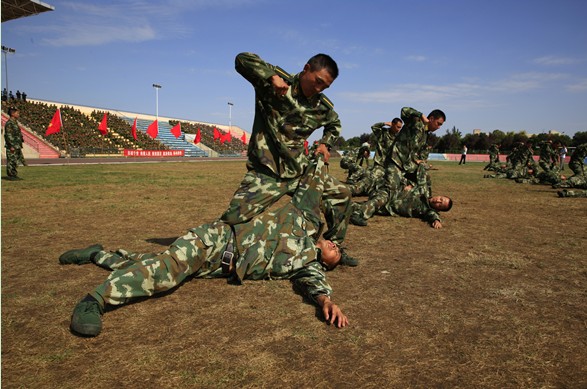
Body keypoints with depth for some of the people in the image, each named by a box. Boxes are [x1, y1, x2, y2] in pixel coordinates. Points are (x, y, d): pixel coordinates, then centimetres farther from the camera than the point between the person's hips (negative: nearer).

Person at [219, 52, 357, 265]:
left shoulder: (323, 106, 5)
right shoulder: (273, 82, -10)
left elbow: (334, 125, 26)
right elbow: (242, 59, -19)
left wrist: (325, 144, 8)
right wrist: (272, 76, -28)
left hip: (299, 171, 6)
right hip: (265, 173, -6)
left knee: (342, 194, 8)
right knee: (233, 219, -21)